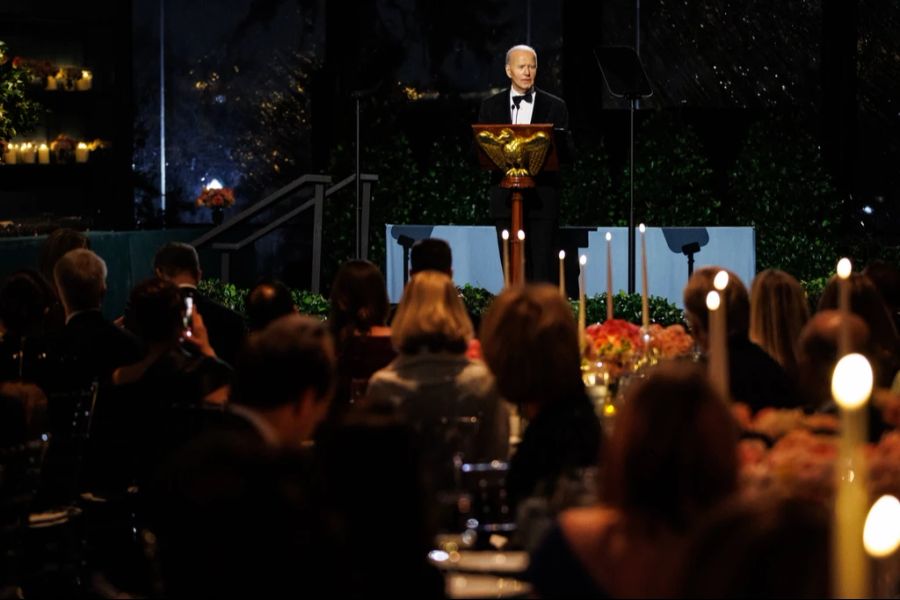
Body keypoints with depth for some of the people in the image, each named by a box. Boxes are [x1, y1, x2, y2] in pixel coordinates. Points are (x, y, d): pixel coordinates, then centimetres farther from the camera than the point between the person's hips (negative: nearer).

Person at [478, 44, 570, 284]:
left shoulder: (555, 107, 7)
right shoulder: (490, 107, 11)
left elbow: (564, 151, 3)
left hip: (542, 199, -2)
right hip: (505, 199, 2)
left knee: (542, 273, -6)